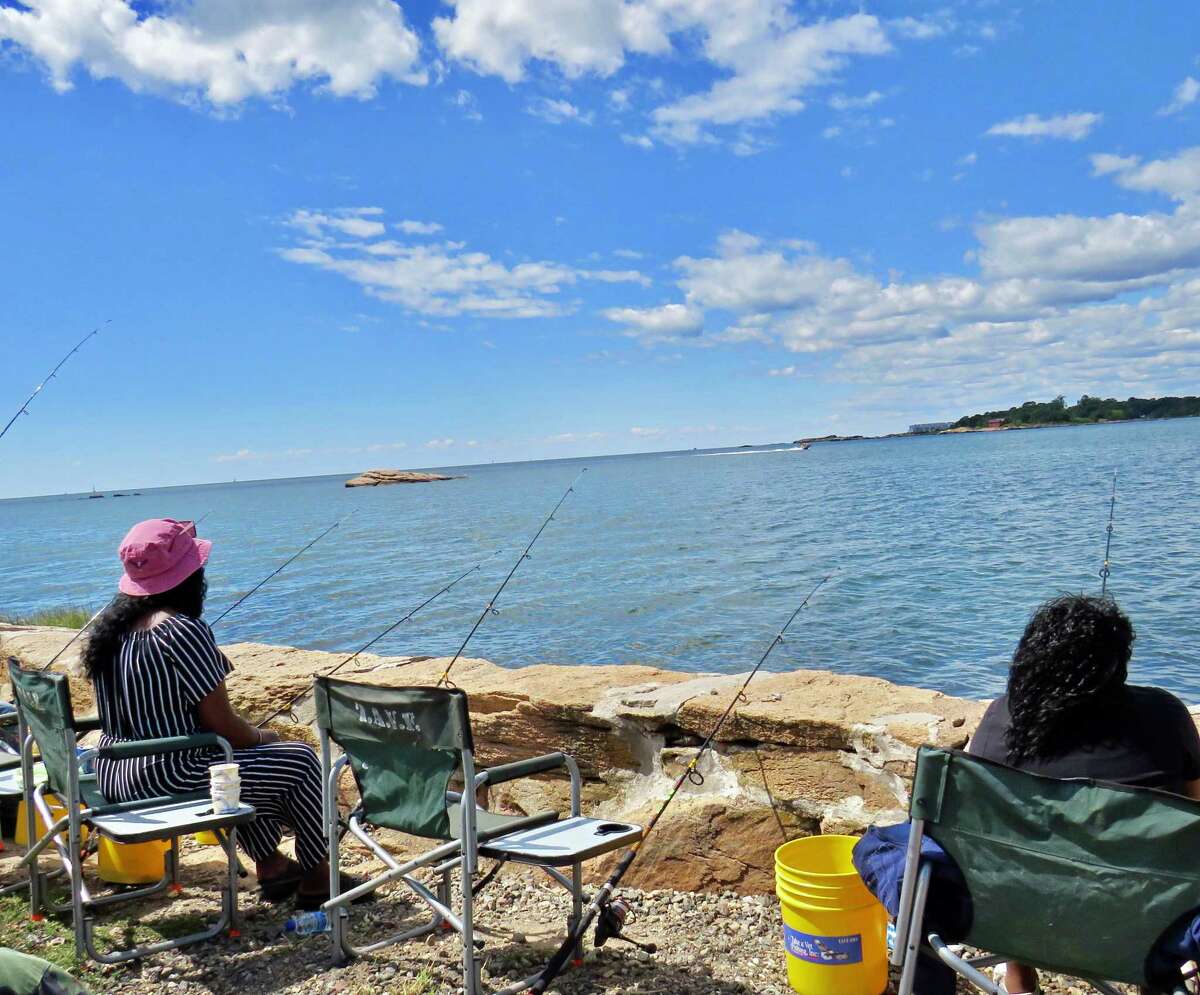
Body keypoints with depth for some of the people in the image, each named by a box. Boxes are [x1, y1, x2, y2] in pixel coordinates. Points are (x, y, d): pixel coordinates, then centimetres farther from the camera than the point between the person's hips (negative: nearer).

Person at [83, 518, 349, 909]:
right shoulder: (183, 630, -21)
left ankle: (271, 867, 37)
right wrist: (262, 737, 4)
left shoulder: (111, 626, 5)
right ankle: (318, 879, 22)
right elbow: (222, 724, -17)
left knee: (242, 760, 32)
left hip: (114, 777, 9)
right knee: (300, 761, 6)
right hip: (168, 780, -9)